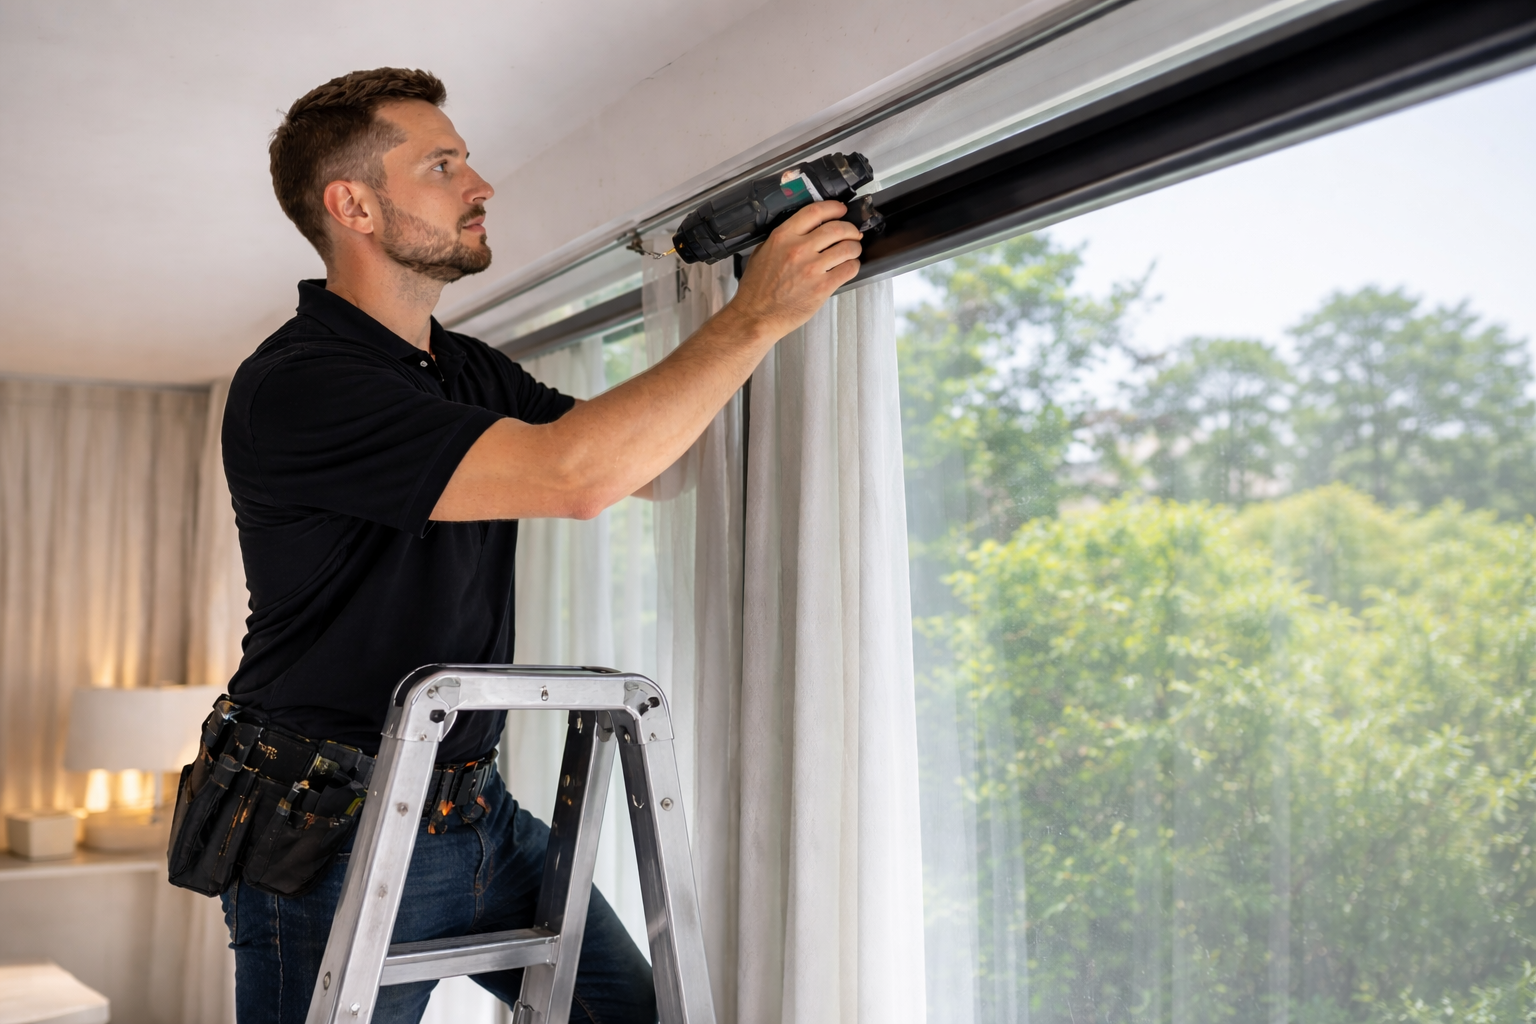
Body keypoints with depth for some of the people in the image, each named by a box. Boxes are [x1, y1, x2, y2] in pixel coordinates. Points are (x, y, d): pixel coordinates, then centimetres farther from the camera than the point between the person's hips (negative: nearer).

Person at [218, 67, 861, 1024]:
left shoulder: (474, 372, 10)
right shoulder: (292, 385, -20)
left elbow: (646, 461, 12)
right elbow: (574, 475, -30)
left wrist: (756, 311, 0)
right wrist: (757, 317, -22)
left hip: (480, 816, 8)